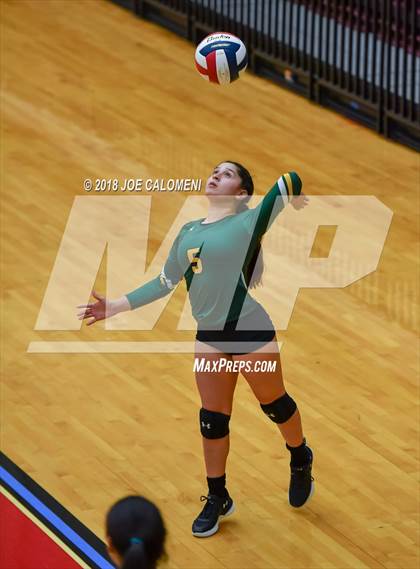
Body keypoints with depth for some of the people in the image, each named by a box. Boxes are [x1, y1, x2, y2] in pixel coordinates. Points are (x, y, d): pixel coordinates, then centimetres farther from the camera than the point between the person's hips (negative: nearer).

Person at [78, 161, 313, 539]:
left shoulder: (249, 221, -10)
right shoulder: (189, 233, 9)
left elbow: (291, 180, -17)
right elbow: (165, 282, 17)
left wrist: (292, 196, 5)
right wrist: (116, 306, 15)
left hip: (251, 332, -5)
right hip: (209, 337, 5)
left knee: (275, 404, 13)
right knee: (212, 419, 10)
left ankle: (301, 460, 43)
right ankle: (217, 499, 27)